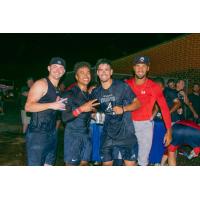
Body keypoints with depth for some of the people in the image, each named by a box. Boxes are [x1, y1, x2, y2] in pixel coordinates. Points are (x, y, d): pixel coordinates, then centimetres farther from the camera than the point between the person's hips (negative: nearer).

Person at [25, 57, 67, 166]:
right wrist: (51, 105, -23)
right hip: (37, 133, -8)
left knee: (48, 164, 13)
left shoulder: (59, 88, 16)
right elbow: (28, 107, -17)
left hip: (52, 134, 8)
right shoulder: (41, 84, -8)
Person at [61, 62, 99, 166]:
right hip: (73, 134, -6)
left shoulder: (90, 94, 13)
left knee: (84, 163, 11)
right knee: (71, 164, -1)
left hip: (87, 135, 6)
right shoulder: (70, 94, -8)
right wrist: (81, 109, -24)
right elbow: (65, 117, -16)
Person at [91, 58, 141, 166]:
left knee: (130, 164, -1)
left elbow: (137, 103, -3)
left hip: (126, 133, -4)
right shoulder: (96, 92, 7)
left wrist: (123, 109, -18)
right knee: (106, 163, 12)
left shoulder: (122, 86, -6)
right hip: (107, 135, 4)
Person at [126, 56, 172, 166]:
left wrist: (169, 131, -9)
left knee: (143, 159, 5)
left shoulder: (154, 87, -7)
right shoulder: (126, 84, -3)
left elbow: (164, 108, -6)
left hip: (145, 124, -1)